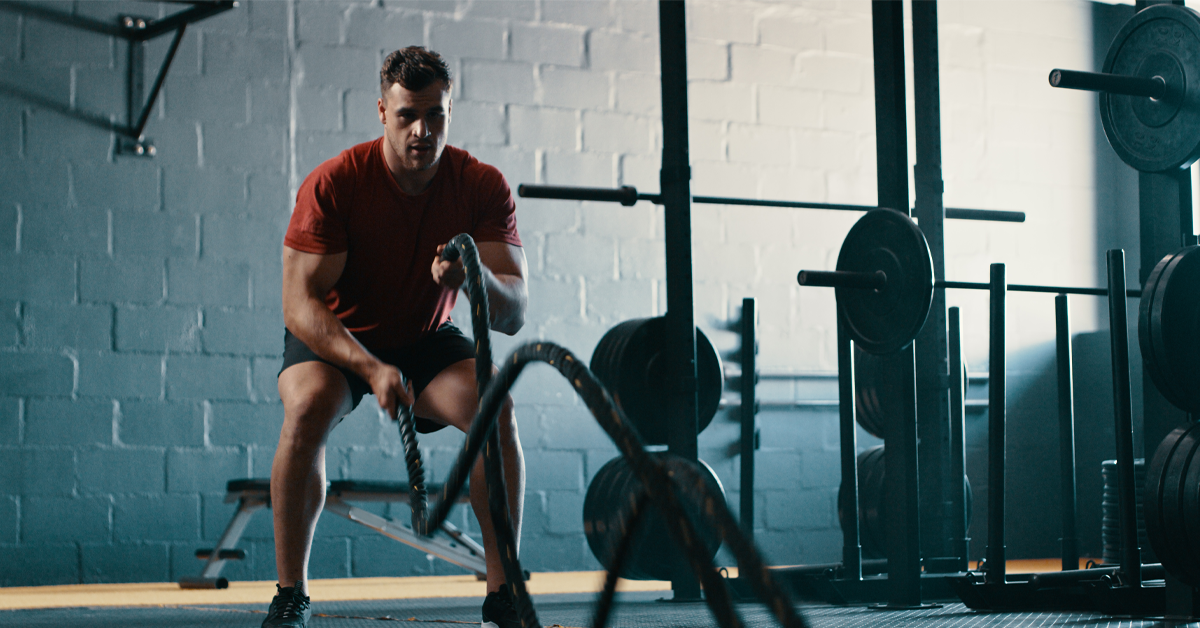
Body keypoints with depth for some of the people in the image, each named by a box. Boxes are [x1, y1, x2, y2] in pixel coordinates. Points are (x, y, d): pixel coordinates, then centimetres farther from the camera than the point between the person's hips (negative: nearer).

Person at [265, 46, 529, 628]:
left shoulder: (484, 187, -19)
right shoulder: (333, 183, -25)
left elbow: (513, 314, -23)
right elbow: (300, 303, -26)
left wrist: (476, 276, -47)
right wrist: (370, 368, -42)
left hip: (427, 340, 2)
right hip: (334, 338, -2)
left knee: (497, 409, -27)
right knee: (307, 409, -34)